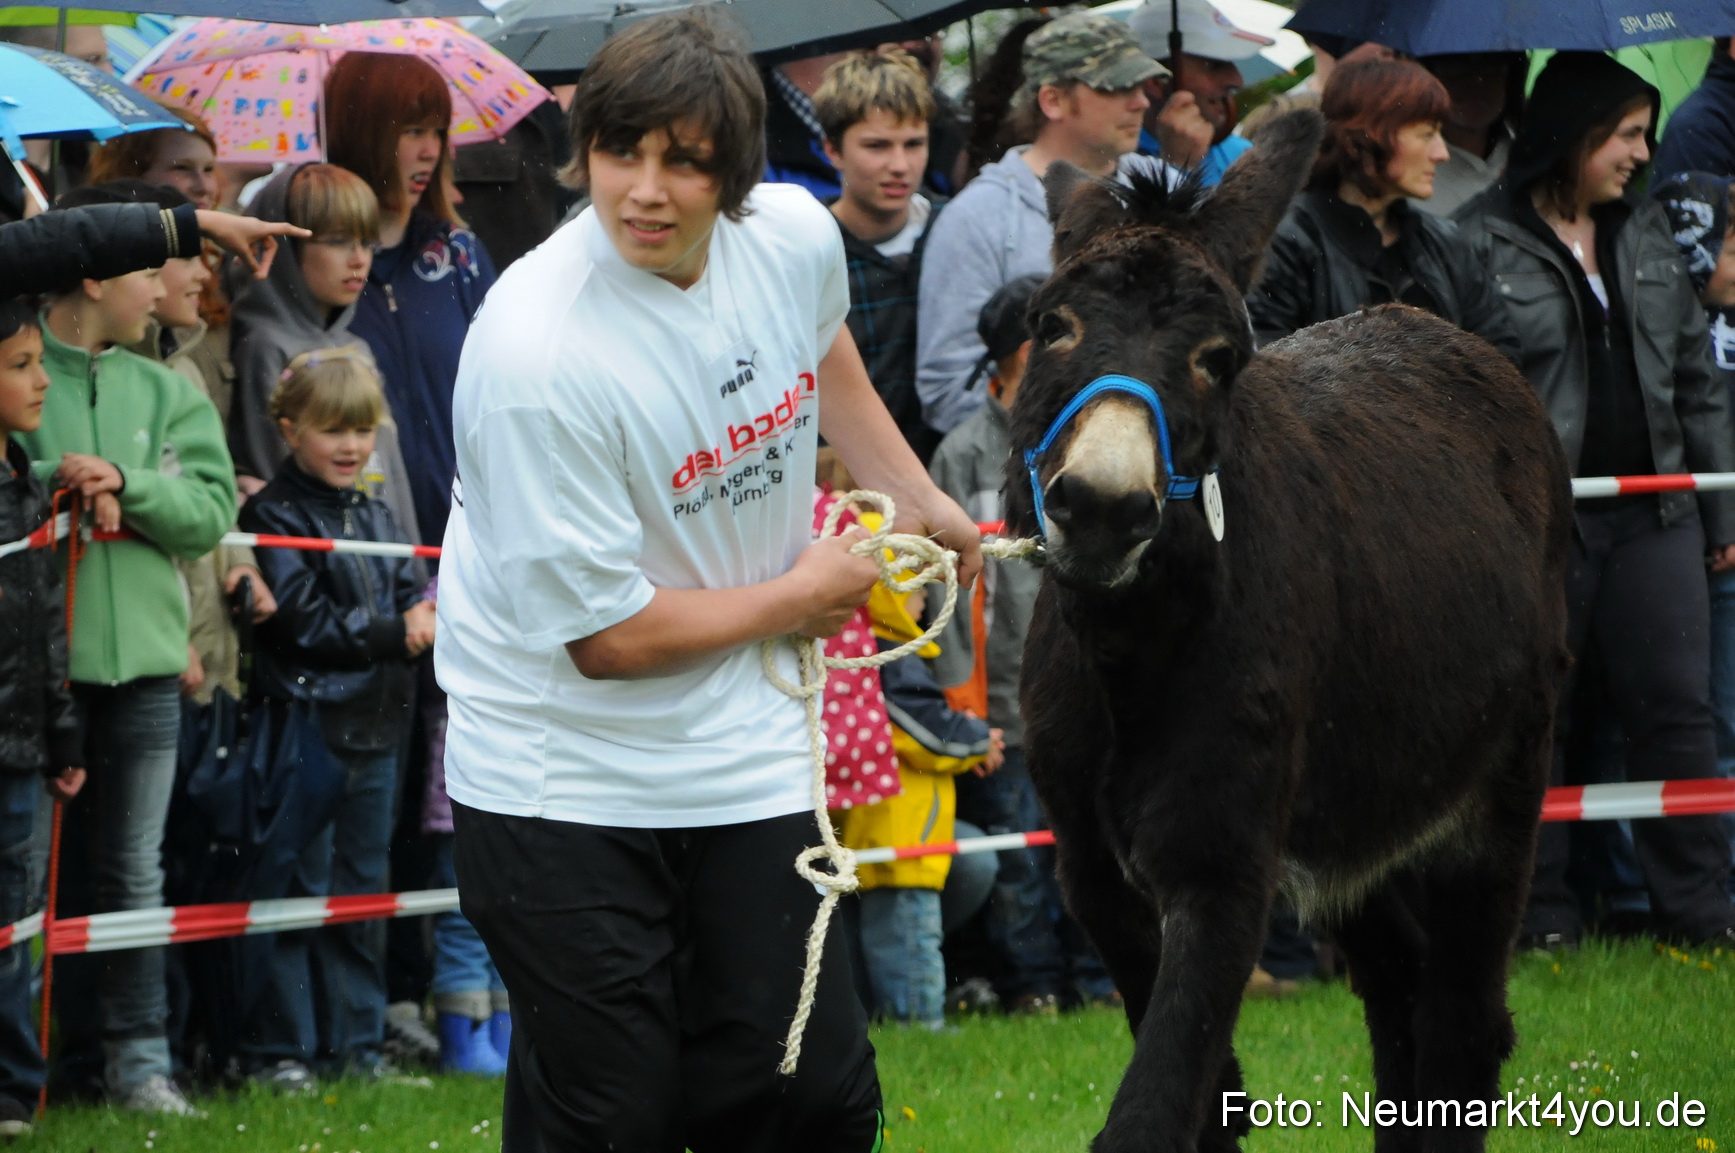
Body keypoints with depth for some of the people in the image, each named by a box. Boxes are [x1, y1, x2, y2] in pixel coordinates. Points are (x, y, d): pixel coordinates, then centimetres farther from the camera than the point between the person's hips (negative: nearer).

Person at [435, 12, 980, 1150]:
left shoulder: (797, 234, -6)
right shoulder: (535, 350, -26)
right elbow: (606, 634, -19)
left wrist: (920, 502, 27)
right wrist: (803, 595, -5)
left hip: (745, 759, 6)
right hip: (563, 783, -6)